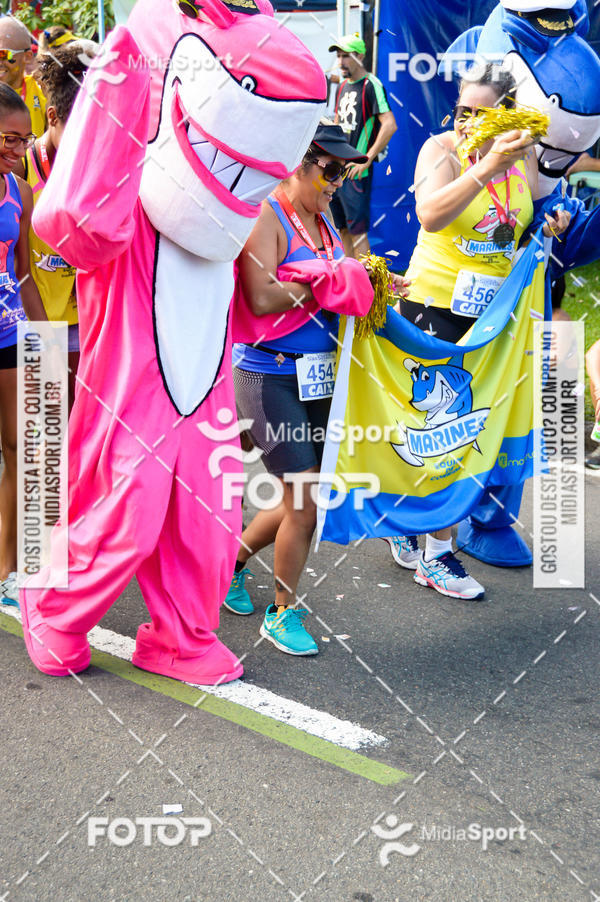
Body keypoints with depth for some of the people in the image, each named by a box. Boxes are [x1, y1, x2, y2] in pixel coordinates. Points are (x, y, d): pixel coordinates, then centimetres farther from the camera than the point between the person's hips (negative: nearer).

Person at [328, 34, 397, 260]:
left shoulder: (371, 85, -10)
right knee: (342, 229, 12)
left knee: (357, 230, -8)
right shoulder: (342, 86, 15)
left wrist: (367, 160, -20)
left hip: (356, 171, -8)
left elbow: (390, 125, -20)